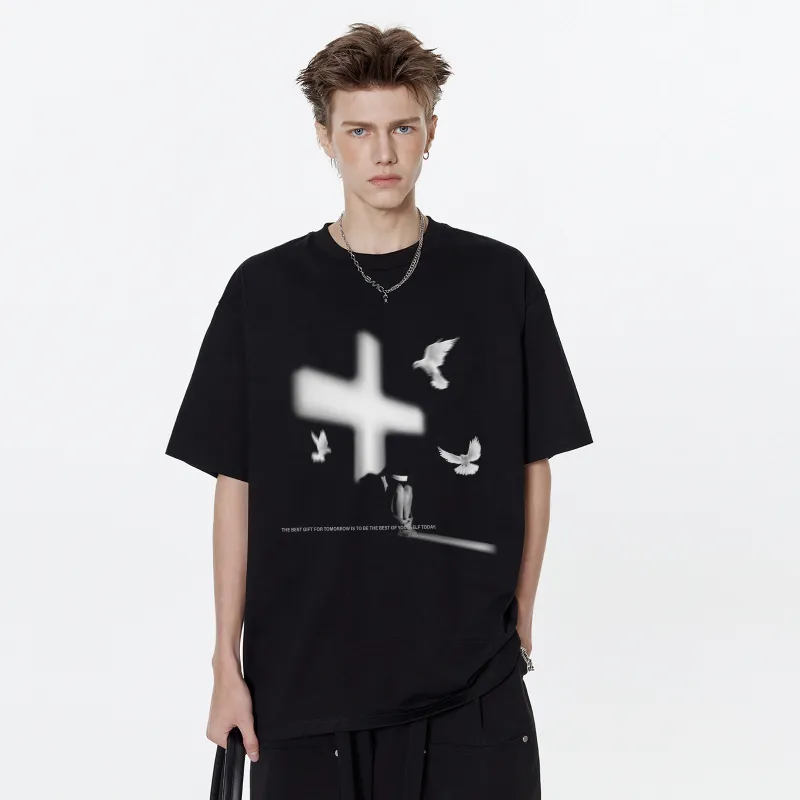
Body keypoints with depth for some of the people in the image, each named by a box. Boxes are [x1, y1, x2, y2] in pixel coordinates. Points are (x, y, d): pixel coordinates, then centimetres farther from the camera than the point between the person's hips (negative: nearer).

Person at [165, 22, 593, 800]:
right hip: (303, 674, 0)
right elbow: (236, 488, 3)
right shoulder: (264, 290, 1)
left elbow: (532, 467, 7)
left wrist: (519, 623, 5)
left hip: (470, 681, 0)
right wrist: (228, 661, 2)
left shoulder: (500, 280, 1)